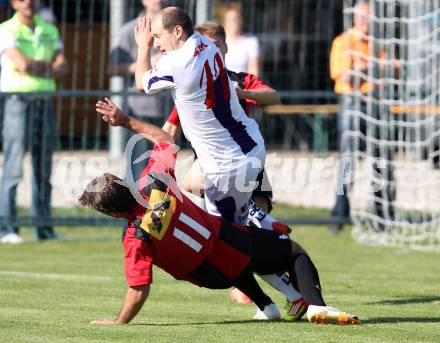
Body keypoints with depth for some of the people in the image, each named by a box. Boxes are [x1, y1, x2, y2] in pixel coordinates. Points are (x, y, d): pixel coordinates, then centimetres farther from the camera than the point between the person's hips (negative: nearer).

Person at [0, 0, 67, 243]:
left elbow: (61, 68, 4)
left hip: (43, 102, 6)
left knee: (43, 167, 7)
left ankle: (44, 228, 11)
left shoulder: (49, 30, 14)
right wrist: (47, 65, 0)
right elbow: (23, 64, -16)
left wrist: (35, 67, -10)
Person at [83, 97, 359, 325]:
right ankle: (316, 304, -2)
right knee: (295, 252, 23)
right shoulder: (154, 182, -18)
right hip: (229, 239, 1)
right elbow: (165, 139, 1)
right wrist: (126, 120, 9)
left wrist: (118, 323, -12)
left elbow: (139, 291, -26)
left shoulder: (135, 239, -27)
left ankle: (266, 306, 32)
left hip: (217, 276, -1)